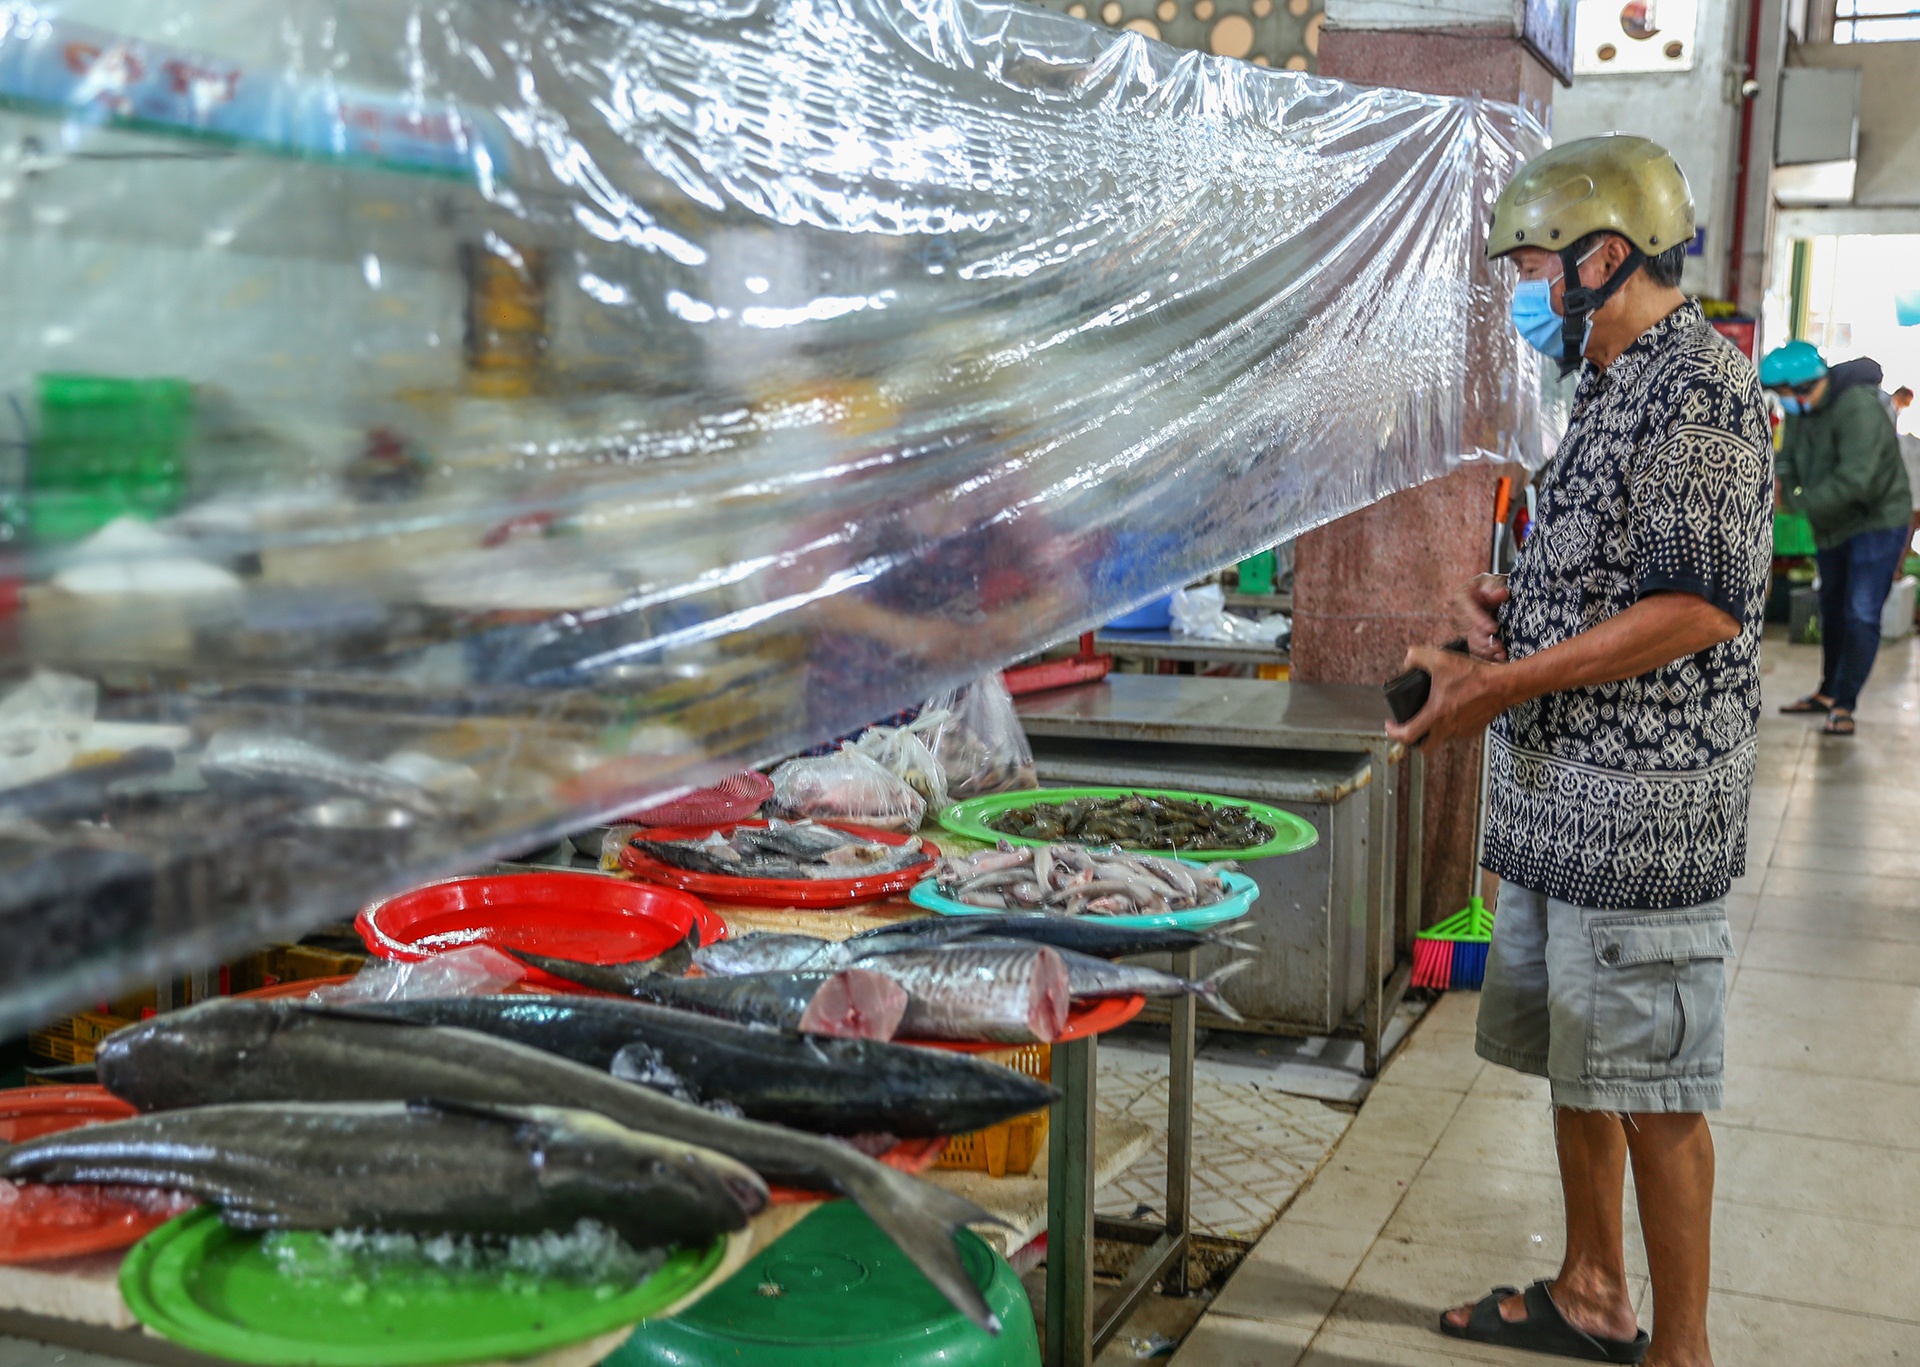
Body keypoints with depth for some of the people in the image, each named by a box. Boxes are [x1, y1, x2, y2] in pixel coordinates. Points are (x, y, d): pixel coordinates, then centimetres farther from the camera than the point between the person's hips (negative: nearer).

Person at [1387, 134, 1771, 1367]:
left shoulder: (1701, 385, -15)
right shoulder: (1614, 388, 16)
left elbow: (1702, 602, -21)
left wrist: (1506, 683, -20)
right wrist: (1515, 599, 6)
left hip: (1643, 802, -10)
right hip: (1559, 793, 10)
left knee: (1653, 1088, 0)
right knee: (1576, 1060, 17)